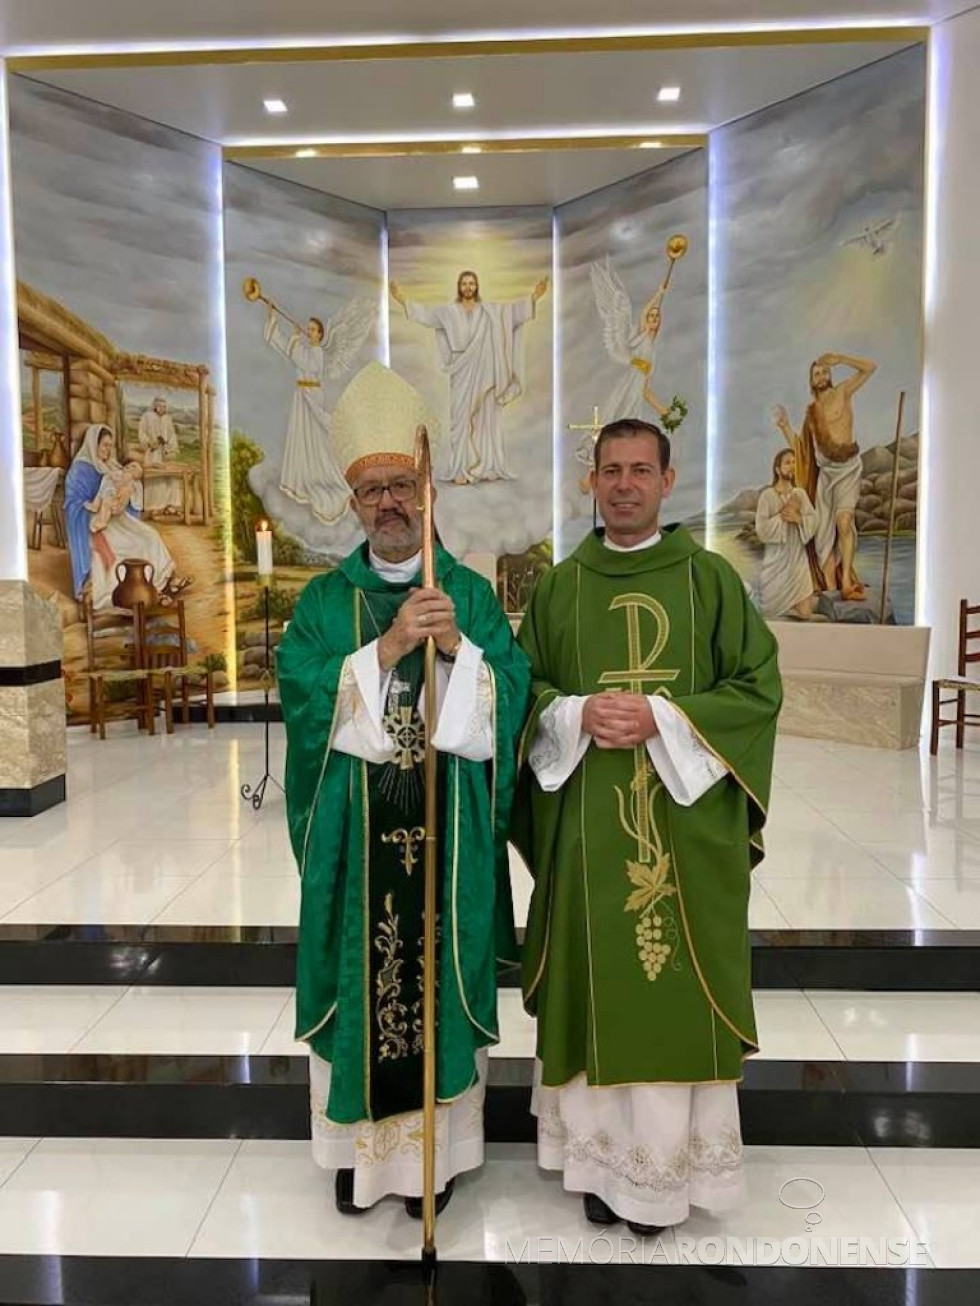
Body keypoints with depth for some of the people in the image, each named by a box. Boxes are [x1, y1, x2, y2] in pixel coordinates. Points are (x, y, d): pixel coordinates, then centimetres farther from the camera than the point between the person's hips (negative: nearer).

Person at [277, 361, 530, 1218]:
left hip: (449, 835, 0)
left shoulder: (472, 594, 4)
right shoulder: (324, 601, 5)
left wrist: (456, 646, -21)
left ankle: (436, 1144, 27)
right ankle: (361, 1143, 29)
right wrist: (388, 647, -20)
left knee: (440, 976, 8)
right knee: (362, 978, 9)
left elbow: (511, 696, -4)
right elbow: (303, 693, -9)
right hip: (354, 836, 1)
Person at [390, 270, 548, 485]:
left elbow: (513, 309, 2)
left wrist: (534, 297, -9)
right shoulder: (449, 311, 6)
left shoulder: (489, 311, 8)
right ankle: (461, 470, -4)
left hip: (484, 374, 1)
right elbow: (425, 311, 1)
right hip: (462, 375, -1)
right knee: (462, 418, -4)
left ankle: (487, 468, 9)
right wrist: (402, 300, -9)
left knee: (485, 418, 3)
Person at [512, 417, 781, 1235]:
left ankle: (667, 1160, 23)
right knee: (595, 985, 7)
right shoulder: (559, 586, 7)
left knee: (676, 985, 5)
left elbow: (758, 688, -2)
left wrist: (661, 720, -15)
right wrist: (579, 714, -12)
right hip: (586, 824, 2)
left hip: (687, 821, -1)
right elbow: (520, 689, 8)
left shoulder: (711, 579, 1)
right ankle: (603, 1152, 25)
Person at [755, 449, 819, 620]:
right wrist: (782, 516, -16)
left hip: (797, 558, 3)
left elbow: (813, 521, 0)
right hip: (776, 559, -3)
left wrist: (798, 518, -17)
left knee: (803, 613, -1)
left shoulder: (801, 494, 4)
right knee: (773, 611, 1)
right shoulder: (767, 495, -8)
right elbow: (761, 528, -14)